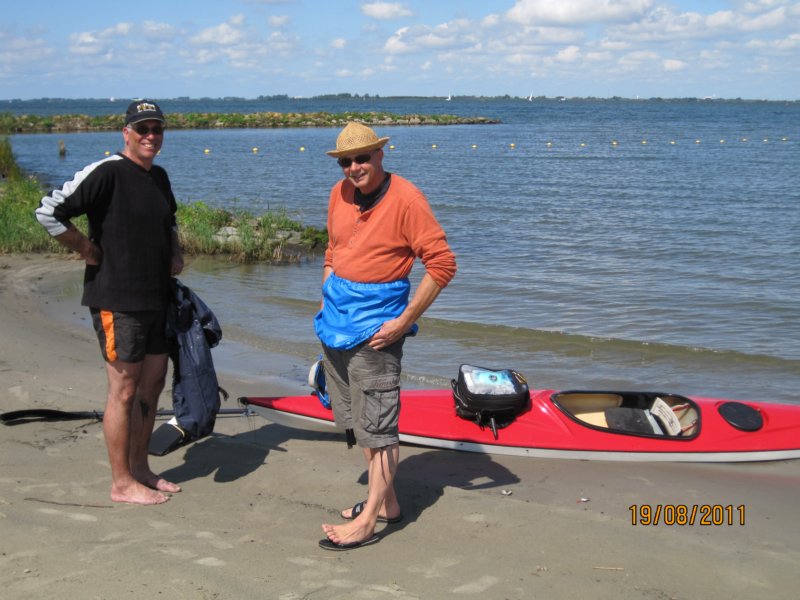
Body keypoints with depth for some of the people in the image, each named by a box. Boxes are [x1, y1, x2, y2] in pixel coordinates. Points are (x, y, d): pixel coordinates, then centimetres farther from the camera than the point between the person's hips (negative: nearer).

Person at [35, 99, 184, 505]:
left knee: (152, 384, 13)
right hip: (117, 300, -8)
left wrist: (175, 254, 14)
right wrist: (88, 250, -13)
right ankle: (122, 483, 9)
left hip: (156, 298, 8)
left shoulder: (159, 177, 12)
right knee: (124, 390, -2)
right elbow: (48, 212, -19)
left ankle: (139, 469, 27)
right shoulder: (107, 172, -13)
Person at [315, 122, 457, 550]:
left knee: (376, 423, -4)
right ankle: (385, 502, 28)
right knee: (357, 419, 15)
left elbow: (442, 264, -18)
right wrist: (327, 300, 12)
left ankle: (367, 522, -1)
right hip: (337, 321, 8)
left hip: (374, 325, -8)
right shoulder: (339, 194, 5)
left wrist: (404, 321, -18)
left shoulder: (405, 199, -16)